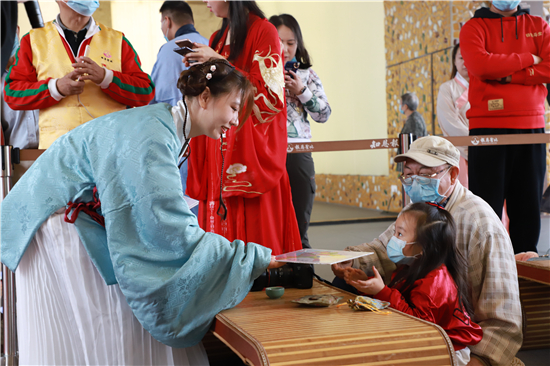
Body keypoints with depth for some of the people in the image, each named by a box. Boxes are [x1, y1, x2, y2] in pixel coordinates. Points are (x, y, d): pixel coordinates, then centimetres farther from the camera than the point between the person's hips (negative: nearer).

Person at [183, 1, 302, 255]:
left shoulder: (263, 31, -4)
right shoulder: (218, 38, 18)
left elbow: (269, 94, -13)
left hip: (251, 148, -6)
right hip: (219, 152, 7)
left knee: (255, 229, -7)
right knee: (221, 227, 4)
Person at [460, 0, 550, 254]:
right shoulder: (474, 27, 6)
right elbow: (480, 65, -13)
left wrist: (506, 76, -9)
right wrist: (528, 59, -2)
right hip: (487, 127, -3)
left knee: (528, 203, 4)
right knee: (487, 204, -5)